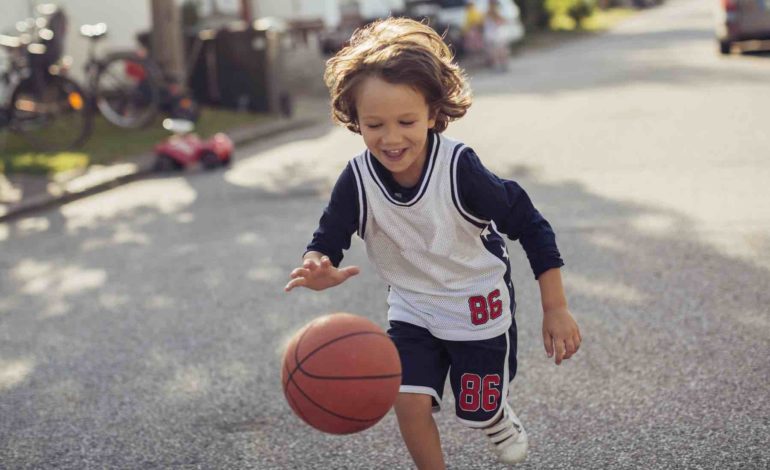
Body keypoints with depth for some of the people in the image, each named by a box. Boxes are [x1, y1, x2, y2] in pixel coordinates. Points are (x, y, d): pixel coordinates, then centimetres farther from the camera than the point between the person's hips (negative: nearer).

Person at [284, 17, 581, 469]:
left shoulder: (460, 169, -31)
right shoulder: (358, 180, -22)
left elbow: (530, 226, -21)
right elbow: (328, 240, -17)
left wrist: (556, 309, -17)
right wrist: (318, 268, -44)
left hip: (479, 304, -2)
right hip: (412, 308, 2)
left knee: (478, 409, 11)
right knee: (410, 401, -10)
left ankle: (499, 418, 49)